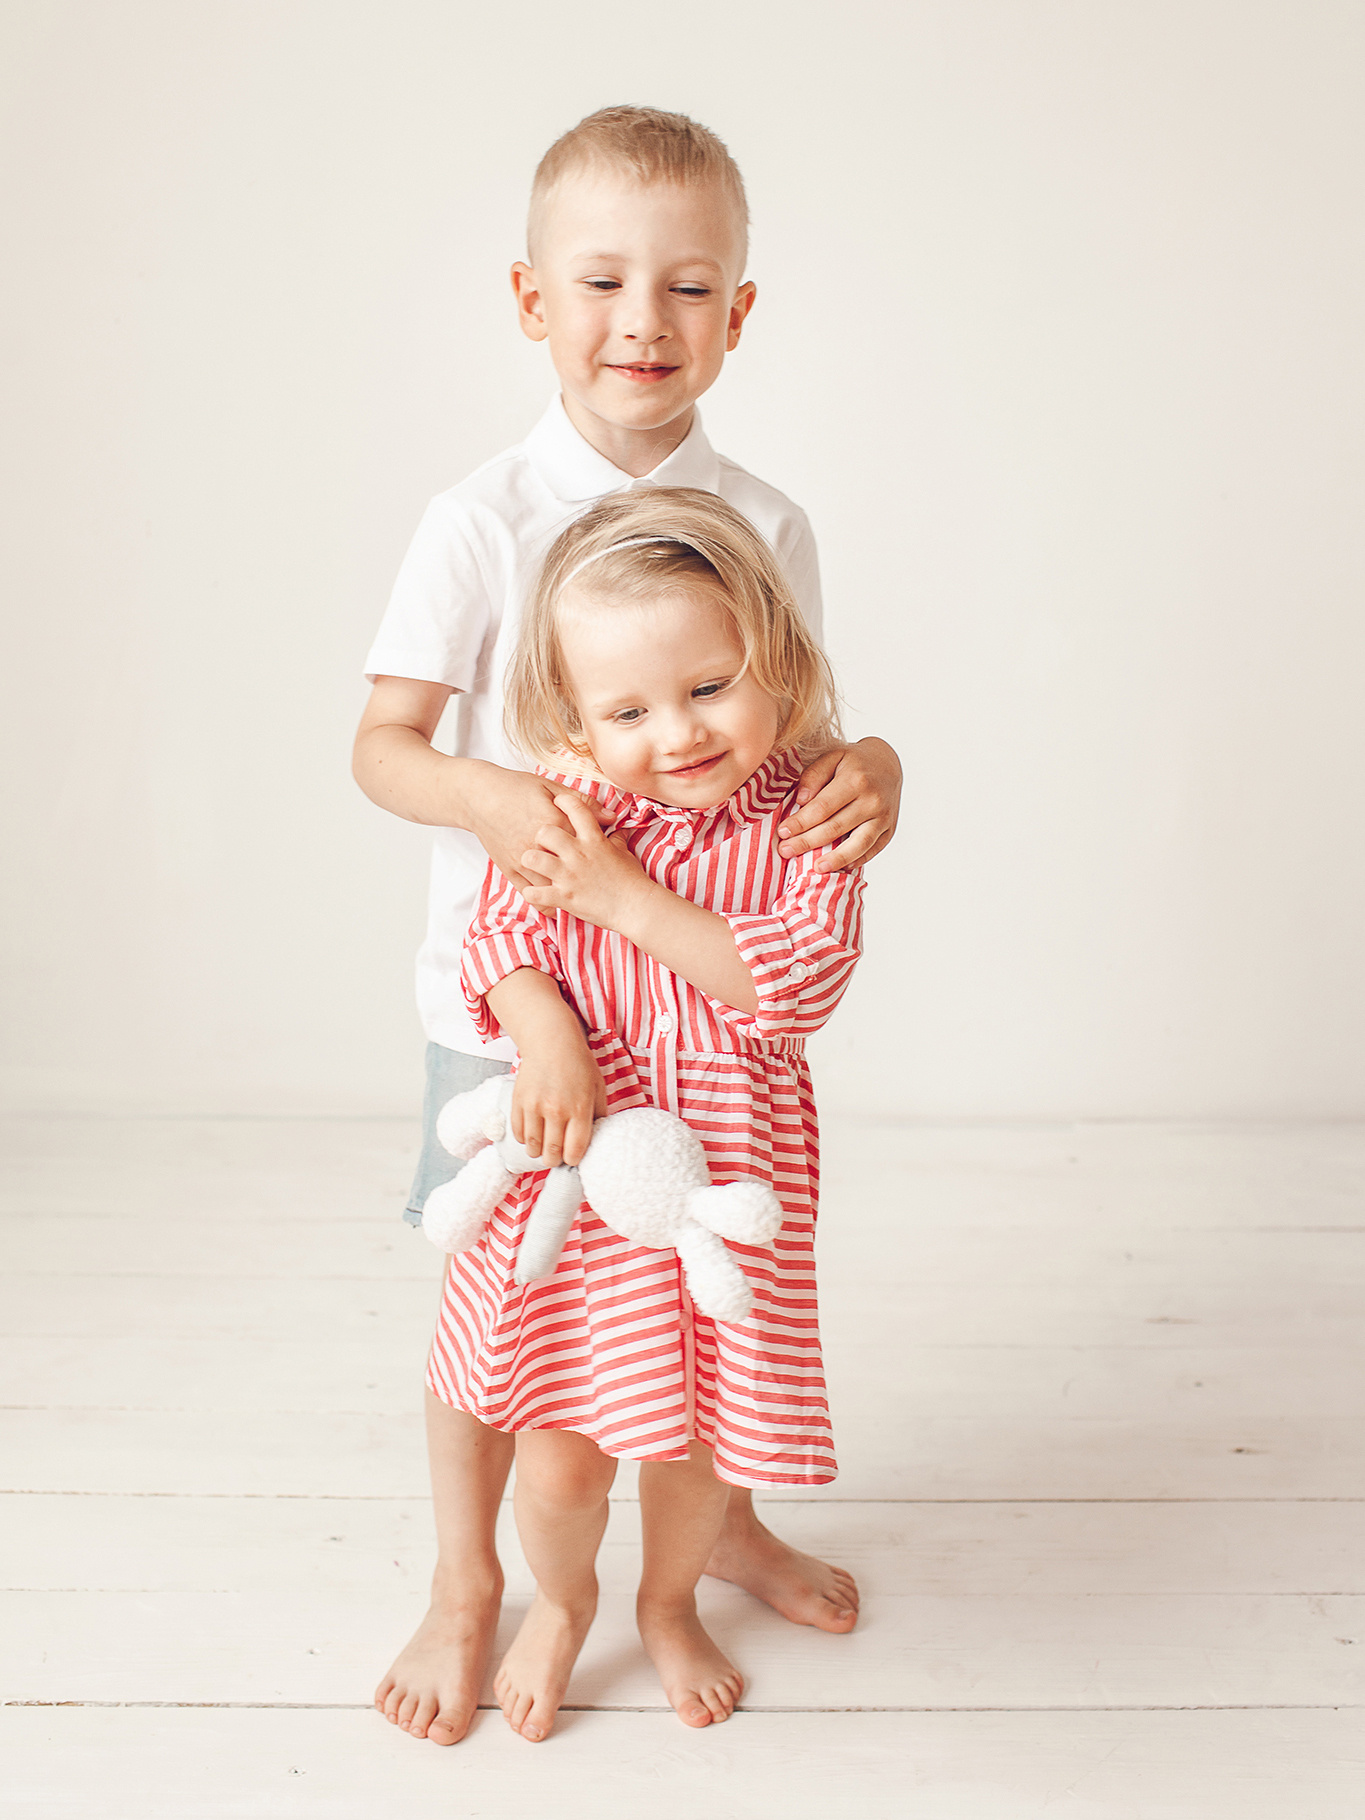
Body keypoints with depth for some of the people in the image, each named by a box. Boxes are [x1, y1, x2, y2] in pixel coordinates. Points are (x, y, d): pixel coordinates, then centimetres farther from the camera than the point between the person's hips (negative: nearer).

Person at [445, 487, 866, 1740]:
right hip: (578, 1142, 0)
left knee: (696, 1430, 15)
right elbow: (502, 942, -4)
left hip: (725, 1160, 0)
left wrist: (620, 893, -22)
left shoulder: (806, 817, -10)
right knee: (558, 1445, 7)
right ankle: (561, 1600, 42)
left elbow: (800, 978, -19)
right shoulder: (566, 804, -6)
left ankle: (670, 1601, 49)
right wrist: (547, 1040, -25)